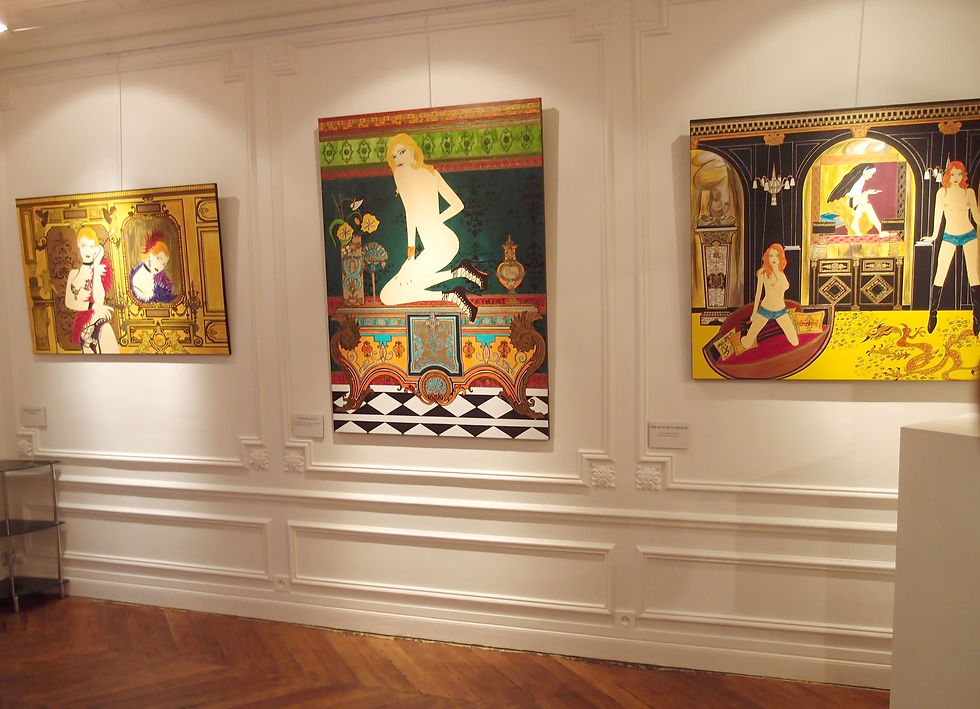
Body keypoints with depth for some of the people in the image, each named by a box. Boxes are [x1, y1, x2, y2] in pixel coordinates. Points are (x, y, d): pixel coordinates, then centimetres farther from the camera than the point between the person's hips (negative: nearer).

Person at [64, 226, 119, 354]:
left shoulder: (101, 270, -5)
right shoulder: (74, 273, 7)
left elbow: (99, 300, -19)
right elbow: (69, 302, -1)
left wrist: (96, 269, -18)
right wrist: (92, 306, -18)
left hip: (100, 323, -4)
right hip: (83, 326, 4)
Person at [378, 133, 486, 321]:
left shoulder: (401, 172, -5)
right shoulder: (432, 172, 15)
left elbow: (411, 210, -14)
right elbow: (458, 205, 18)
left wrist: (411, 246, -9)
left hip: (437, 247, -9)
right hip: (450, 240, 9)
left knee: (387, 295, -7)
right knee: (411, 280, 26)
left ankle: (452, 296, -14)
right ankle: (460, 271, 9)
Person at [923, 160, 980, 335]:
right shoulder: (942, 192, -2)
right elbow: (938, 214, 6)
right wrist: (934, 236, 13)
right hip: (949, 237, -1)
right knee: (940, 276, -5)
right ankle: (933, 315, 5)